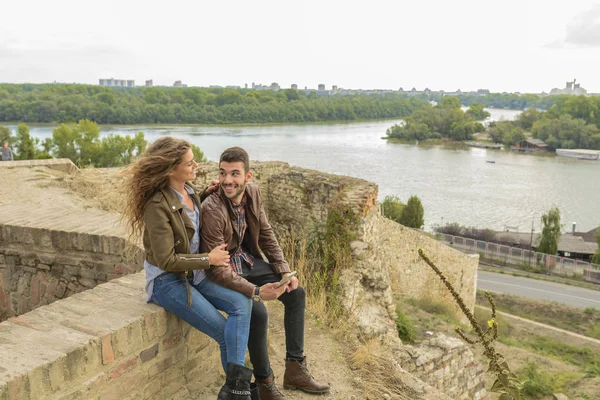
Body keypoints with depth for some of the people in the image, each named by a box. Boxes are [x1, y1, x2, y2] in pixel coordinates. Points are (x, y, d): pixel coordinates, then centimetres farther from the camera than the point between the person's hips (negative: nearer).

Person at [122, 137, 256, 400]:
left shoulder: (187, 190, 1)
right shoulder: (158, 206, -22)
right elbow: (166, 260, -21)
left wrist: (206, 194, 7)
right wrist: (209, 259, -16)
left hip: (194, 274, 7)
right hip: (167, 281, -7)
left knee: (242, 302, -17)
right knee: (224, 331, -12)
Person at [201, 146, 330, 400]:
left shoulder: (253, 192, -9)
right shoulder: (212, 209, -30)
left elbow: (266, 233, 4)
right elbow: (216, 269, -28)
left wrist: (284, 271, -2)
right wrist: (254, 291, -35)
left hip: (248, 260, 8)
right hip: (224, 271, -8)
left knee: (296, 293, 3)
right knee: (258, 313, -28)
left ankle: (295, 369, 13)